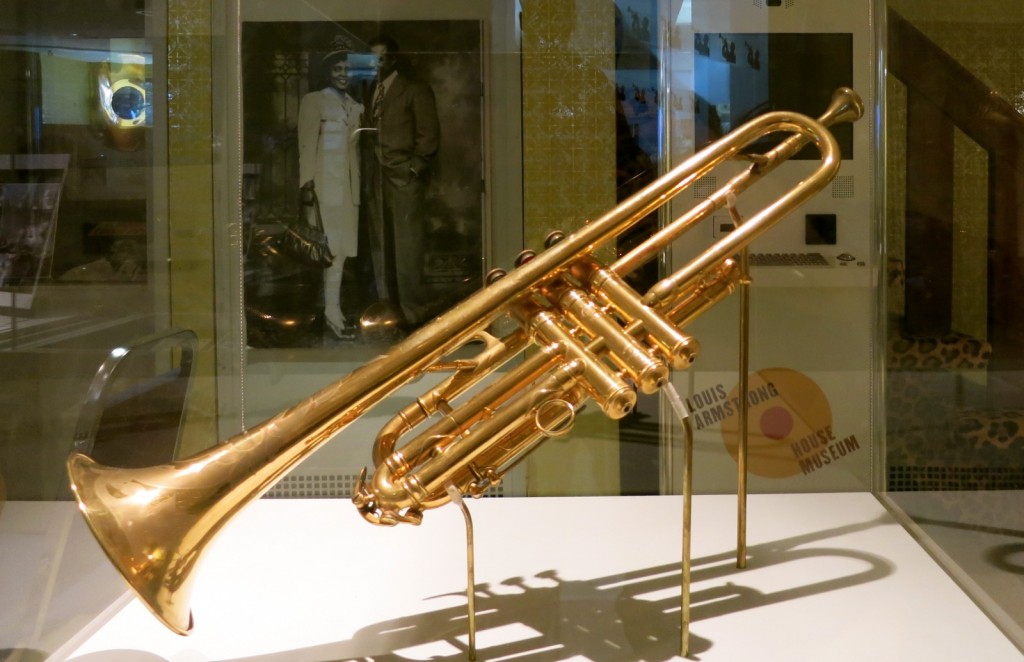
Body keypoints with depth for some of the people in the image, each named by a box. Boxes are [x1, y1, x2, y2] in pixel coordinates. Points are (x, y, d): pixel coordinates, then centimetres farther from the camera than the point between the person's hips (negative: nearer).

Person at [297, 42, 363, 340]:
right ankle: (332, 310, -10)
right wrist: (307, 182, -13)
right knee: (333, 246, -11)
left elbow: (356, 148, 16)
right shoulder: (313, 101, 3)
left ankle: (335, 306, 8)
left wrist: (358, 185, 9)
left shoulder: (355, 106, 19)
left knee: (343, 246, 3)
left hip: (349, 183, 5)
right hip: (325, 180, -5)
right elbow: (307, 144, -4)